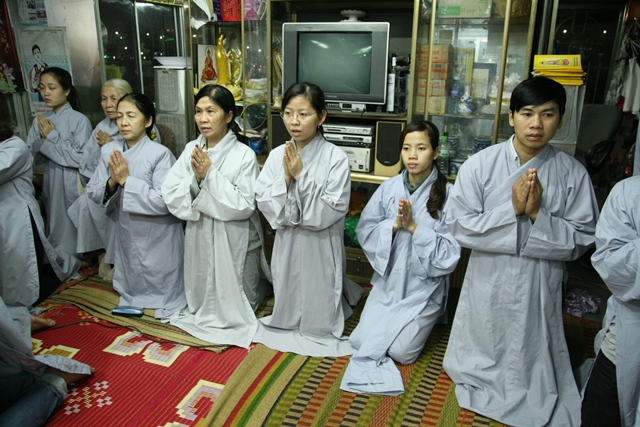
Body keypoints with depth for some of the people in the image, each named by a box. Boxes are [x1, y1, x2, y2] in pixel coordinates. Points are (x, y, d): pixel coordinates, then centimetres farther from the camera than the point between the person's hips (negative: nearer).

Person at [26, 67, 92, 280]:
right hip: (51, 182, 5)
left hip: (74, 185, -5)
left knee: (72, 227, 6)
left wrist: (52, 137, -15)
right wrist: (42, 139, -14)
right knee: (54, 226, 16)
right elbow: (31, 158, 3)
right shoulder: (40, 121, 5)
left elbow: (80, 158, -17)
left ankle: (69, 267, 25)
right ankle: (55, 263, 32)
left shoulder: (79, 120, -10)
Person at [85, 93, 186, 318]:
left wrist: (126, 180, -25)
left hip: (158, 238, -5)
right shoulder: (109, 151, -2)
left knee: (162, 287, 13)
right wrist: (112, 182, -20)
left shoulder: (160, 154, -19)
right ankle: (130, 303, 48)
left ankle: (166, 307, 38)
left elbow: (163, 201, -25)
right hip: (126, 235, 5)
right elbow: (92, 192, 0)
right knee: (130, 282, 24)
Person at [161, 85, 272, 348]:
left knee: (233, 305, 13)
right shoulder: (191, 150, -1)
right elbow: (170, 195, -6)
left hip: (233, 242, -4)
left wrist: (211, 174, -24)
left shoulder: (244, 155, -15)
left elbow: (244, 206, -22)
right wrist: (195, 178, -23)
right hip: (198, 238, 4)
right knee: (199, 300, 18)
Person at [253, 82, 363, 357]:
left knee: (318, 317, 11)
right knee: (288, 308, 20)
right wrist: (286, 177, -21)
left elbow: (330, 212, -20)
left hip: (320, 248, -3)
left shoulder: (336, 158, -14)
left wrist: (301, 176, -21)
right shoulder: (276, 156, -2)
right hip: (287, 245, 4)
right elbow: (265, 204, -7)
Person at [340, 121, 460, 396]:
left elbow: (449, 254, -15)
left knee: (401, 352, -8)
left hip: (424, 286, -3)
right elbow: (365, 231, -3)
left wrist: (414, 227, -22)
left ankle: (424, 322, 23)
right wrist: (394, 224, -19)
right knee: (362, 341, -3)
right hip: (388, 280, 3)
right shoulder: (389, 188, -3)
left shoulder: (448, 194, -13)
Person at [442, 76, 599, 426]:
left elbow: (581, 240, -7)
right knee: (481, 358, 19)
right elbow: (459, 224, -14)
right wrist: (512, 210, -21)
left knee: (532, 363, 17)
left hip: (539, 289, 0)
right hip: (487, 284, 0)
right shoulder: (480, 165, -8)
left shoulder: (573, 174, -6)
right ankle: (481, 386, 46)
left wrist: (537, 214, -21)